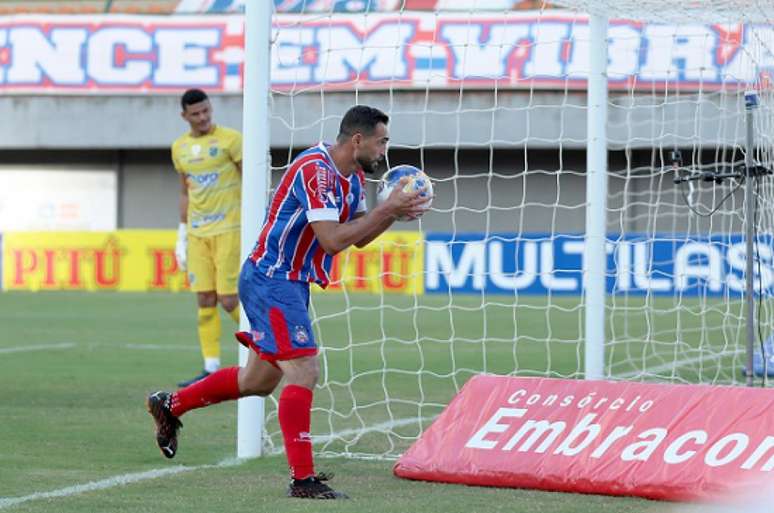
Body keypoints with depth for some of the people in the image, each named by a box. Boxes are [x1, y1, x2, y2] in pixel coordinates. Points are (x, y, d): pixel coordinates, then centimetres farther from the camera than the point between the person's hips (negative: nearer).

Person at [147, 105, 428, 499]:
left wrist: (392, 212, -2)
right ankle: (302, 479, -13)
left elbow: (358, 237, 15)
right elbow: (333, 240, -28)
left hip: (291, 284, 10)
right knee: (303, 374, -15)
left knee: (259, 380, 18)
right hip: (272, 280, -10)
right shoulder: (316, 170, -22)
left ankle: (170, 405, 34)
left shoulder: (352, 177, 9)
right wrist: (386, 209, -23)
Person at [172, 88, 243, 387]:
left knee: (229, 300, -10)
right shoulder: (180, 148, 11)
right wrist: (182, 235, 16)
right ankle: (211, 370, 3)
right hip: (197, 233, 5)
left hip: (229, 230, -5)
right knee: (205, 300, 1)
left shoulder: (230, 139, -6)